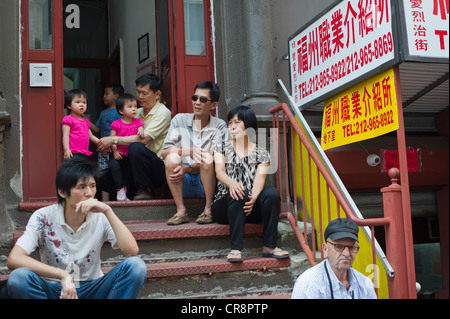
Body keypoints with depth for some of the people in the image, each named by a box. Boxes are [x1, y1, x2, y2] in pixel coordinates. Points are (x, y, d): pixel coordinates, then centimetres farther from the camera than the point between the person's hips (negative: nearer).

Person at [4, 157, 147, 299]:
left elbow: (132, 251, -21)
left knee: (136, 265, -24)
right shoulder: (44, 218, -11)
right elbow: (13, 260, -23)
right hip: (53, 290, -1)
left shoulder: (101, 218, -8)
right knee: (18, 278, -32)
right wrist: (63, 275, -30)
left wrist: (108, 211, -26)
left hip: (92, 290, 1)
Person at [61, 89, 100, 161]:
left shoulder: (86, 121, 21)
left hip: (84, 154, 8)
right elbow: (65, 135, -9)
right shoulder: (68, 119, -2)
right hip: (73, 154, -8)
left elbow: (91, 136, 27)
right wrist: (66, 150, -20)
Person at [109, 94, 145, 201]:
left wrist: (141, 134, -29)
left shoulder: (138, 122, 9)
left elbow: (141, 133, -4)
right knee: (114, 165, -28)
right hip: (119, 154, -1)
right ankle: (121, 188, -17)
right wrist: (114, 151, -15)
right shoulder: (116, 124, 2)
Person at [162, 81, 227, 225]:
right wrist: (188, 151, -26)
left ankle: (208, 210, -21)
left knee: (207, 158, -28)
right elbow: (164, 152, -7)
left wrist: (187, 168, -25)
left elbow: (215, 158, -12)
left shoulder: (219, 126, 0)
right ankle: (181, 212, -23)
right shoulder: (180, 120, 5)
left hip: (206, 183, -1)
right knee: (172, 157, -24)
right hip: (182, 183, 2)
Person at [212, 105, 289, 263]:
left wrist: (253, 198, -31)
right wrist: (232, 183, -35)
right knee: (238, 192, -34)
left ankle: (269, 246, -24)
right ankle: (236, 249, -38)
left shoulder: (261, 154, 9)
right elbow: (219, 171, -10)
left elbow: (260, 178, -8)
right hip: (225, 207, -1)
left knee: (272, 193, -28)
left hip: (251, 207, 1)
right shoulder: (221, 148, 9)